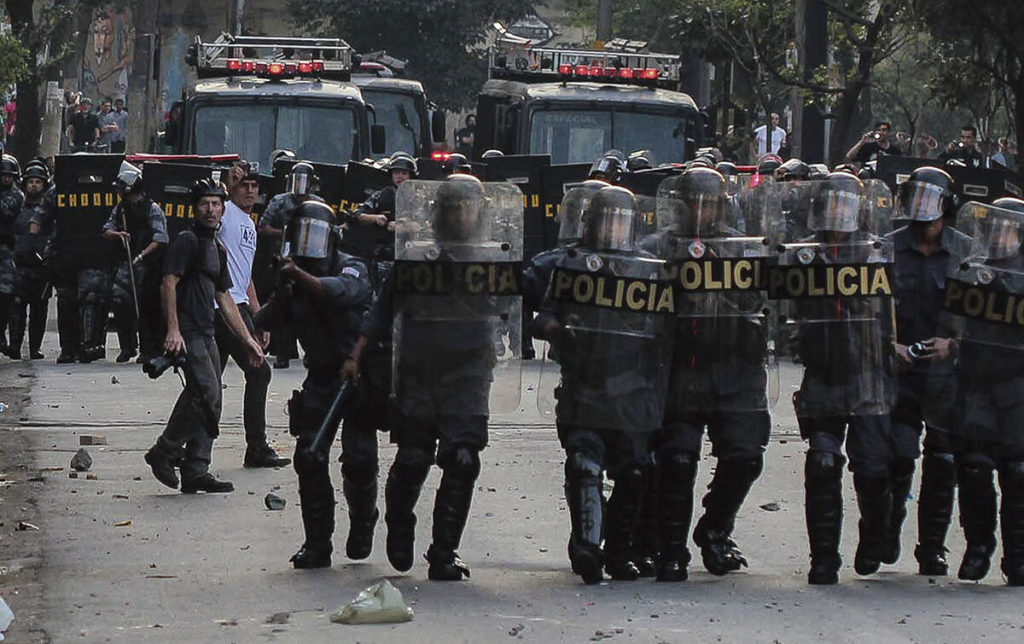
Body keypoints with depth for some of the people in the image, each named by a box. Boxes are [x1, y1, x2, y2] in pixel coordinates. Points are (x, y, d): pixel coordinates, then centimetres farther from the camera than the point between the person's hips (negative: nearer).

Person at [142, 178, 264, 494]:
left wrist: (248, 339, 24)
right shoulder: (186, 240, -6)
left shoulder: (217, 249, 21)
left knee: (210, 402, 5)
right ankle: (164, 453, -6)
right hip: (187, 334, -9)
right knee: (206, 392, -18)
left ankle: (196, 473, 7)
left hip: (206, 334, 9)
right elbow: (169, 283, -15)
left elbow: (224, 299, 26)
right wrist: (173, 330, -24)